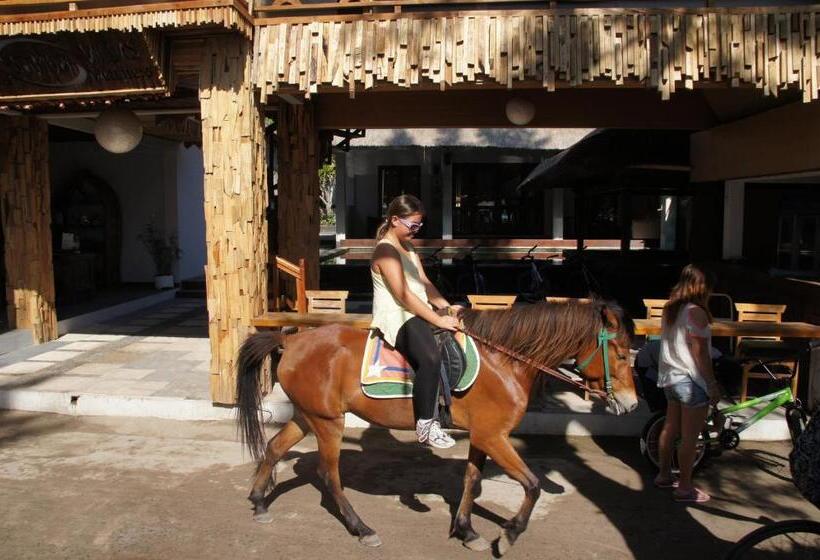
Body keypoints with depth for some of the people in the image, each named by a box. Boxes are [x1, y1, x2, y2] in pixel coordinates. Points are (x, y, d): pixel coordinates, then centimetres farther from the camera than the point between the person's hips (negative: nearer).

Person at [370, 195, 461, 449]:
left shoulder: (409, 247, 17)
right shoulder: (386, 250, -14)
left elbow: (424, 282, 13)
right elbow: (404, 295, -21)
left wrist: (446, 307, -2)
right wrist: (437, 320, -22)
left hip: (416, 312, 11)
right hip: (397, 317, -11)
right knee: (430, 358, -31)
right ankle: (425, 425, -22)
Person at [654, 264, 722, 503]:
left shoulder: (670, 309, 8)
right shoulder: (696, 312, -18)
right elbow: (700, 353, -19)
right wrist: (712, 384, -11)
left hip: (669, 378, 9)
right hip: (692, 382, -9)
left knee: (670, 428, 19)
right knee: (689, 437, 1)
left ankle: (664, 475, 31)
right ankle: (684, 488, 9)